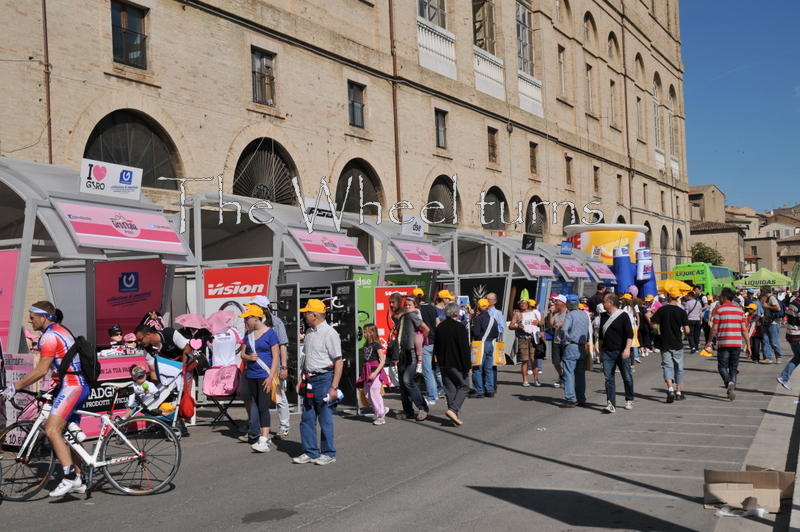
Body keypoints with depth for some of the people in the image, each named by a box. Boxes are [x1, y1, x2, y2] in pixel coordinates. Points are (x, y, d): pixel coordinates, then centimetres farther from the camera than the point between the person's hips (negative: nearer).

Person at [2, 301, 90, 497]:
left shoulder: (50, 336, -12)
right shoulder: (60, 330, 19)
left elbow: (41, 370, -17)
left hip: (72, 386, -11)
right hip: (79, 385, 11)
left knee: (52, 430, -20)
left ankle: (70, 477, -27)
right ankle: (78, 481, 21)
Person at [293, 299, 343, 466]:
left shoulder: (329, 333, -13)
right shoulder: (309, 332, 12)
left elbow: (338, 362, -14)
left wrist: (334, 387, -17)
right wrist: (301, 380, 17)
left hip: (324, 379, -8)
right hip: (310, 380, 8)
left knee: (325, 420, 1)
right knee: (307, 419, 10)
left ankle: (328, 454, 13)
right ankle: (310, 453, 21)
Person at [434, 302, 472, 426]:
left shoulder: (439, 327, 8)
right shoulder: (459, 327, -11)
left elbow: (436, 348, 15)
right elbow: (465, 348, -13)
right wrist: (468, 366, -9)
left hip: (443, 364, 6)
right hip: (456, 364, -6)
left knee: (450, 389, 9)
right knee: (463, 386, 5)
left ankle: (455, 416, 9)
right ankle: (453, 409, -13)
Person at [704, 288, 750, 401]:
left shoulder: (719, 309, -4)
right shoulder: (739, 310, 9)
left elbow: (714, 328, -7)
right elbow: (744, 329, 5)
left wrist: (709, 341, 6)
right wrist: (748, 345, 9)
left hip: (723, 343, -4)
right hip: (737, 344, 4)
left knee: (722, 367, 4)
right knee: (733, 368, 12)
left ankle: (729, 383, -22)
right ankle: (732, 391, 9)